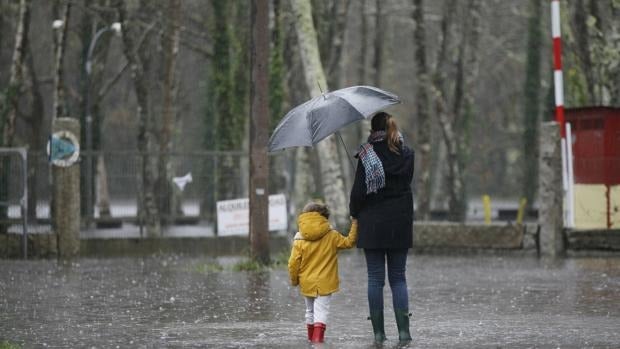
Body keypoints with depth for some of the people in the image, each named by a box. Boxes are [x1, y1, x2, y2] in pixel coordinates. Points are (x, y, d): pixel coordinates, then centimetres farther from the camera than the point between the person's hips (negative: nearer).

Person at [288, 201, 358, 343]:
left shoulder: (299, 240, -5)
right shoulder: (332, 236, -6)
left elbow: (293, 263, -5)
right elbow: (348, 242, 5)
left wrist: (294, 279, 10)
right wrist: (354, 225, 15)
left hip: (307, 283, 2)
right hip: (324, 283, -2)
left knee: (310, 310, 19)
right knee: (321, 310, -5)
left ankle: (311, 336, 27)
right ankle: (318, 335, -20)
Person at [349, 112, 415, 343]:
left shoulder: (367, 156, -10)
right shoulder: (406, 154, 2)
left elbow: (359, 191, -10)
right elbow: (407, 182, 11)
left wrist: (354, 211, 9)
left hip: (373, 225, -3)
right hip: (400, 224, 3)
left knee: (375, 279, 3)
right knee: (398, 277, 8)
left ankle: (378, 332, 1)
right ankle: (403, 330, -3)